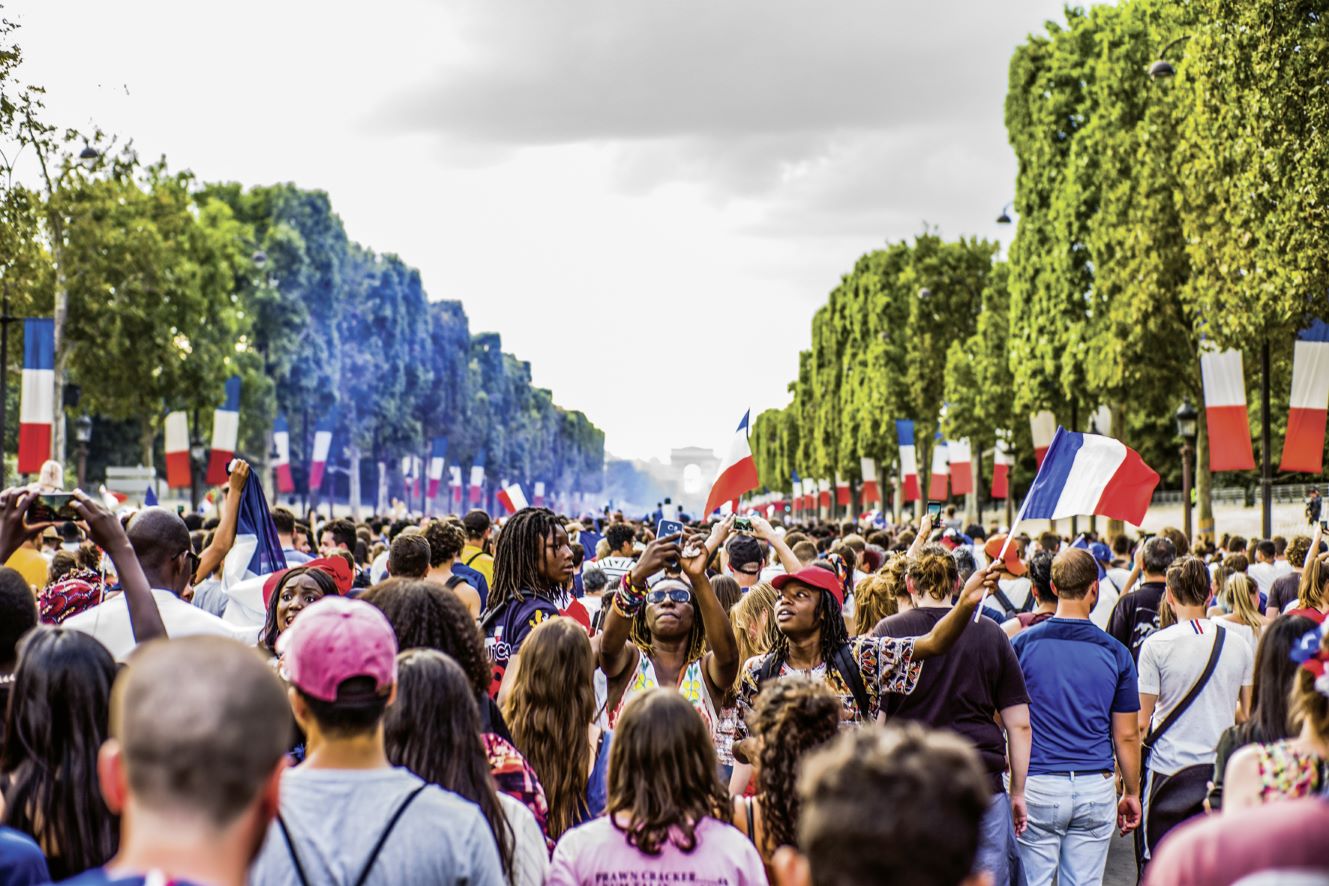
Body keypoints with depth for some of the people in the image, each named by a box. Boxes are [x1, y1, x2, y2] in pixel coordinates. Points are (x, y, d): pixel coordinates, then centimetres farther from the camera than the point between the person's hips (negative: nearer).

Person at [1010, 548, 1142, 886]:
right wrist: (1132, 793, 16)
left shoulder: (1021, 644, -3)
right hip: (1095, 789, 2)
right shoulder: (1115, 653, 0)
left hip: (1037, 785, -1)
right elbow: (1126, 736, 4)